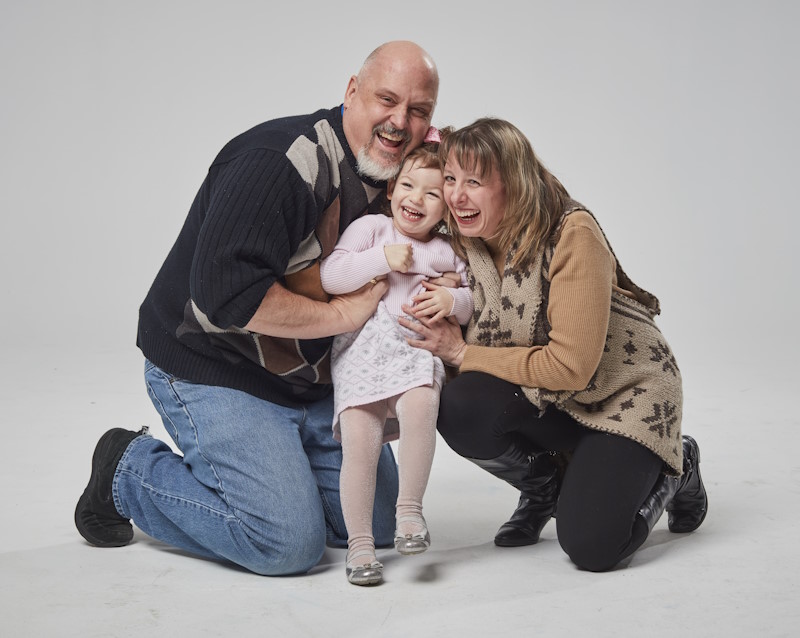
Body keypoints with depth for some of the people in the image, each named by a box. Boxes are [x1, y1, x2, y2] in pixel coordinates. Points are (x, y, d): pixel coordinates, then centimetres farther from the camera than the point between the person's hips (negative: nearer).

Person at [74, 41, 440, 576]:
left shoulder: (394, 178, 3)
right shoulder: (278, 161, -25)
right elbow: (226, 295, -32)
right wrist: (343, 313, -24)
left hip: (311, 384, 9)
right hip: (213, 373, -8)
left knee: (383, 523, 7)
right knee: (291, 542, -16)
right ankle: (130, 473, 5)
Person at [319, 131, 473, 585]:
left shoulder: (448, 251, 15)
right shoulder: (372, 228, 7)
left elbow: (470, 304, 17)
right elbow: (330, 276, -4)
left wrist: (453, 300, -6)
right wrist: (382, 258, -13)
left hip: (419, 349, 1)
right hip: (362, 351, -1)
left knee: (420, 405, -32)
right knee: (359, 442, -14)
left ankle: (411, 508, -16)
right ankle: (359, 542, 0)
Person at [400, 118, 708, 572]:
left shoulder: (572, 234, -26)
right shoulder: (466, 241, -7)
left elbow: (572, 366, -29)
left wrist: (463, 353, -24)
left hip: (626, 389, -5)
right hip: (543, 393, 5)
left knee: (590, 546, -20)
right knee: (460, 410, -27)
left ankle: (672, 470, 12)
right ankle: (545, 484, 5)